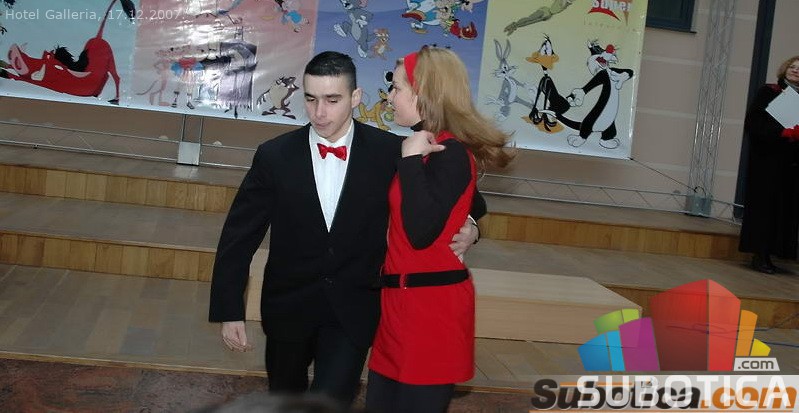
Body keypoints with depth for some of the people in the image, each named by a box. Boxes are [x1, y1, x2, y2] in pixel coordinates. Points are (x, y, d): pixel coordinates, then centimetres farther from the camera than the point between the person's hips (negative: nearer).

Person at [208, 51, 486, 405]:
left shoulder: (390, 153, -9)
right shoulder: (274, 156, -8)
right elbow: (239, 236, -4)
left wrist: (467, 224, -16)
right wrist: (229, 311, -6)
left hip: (353, 307, -2)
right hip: (289, 305, 2)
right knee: (285, 401, 20)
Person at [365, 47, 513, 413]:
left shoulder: (450, 154, -16)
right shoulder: (430, 148, 12)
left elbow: (421, 233, -25)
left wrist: (410, 160, -22)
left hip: (430, 305, -9)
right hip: (404, 301, 9)